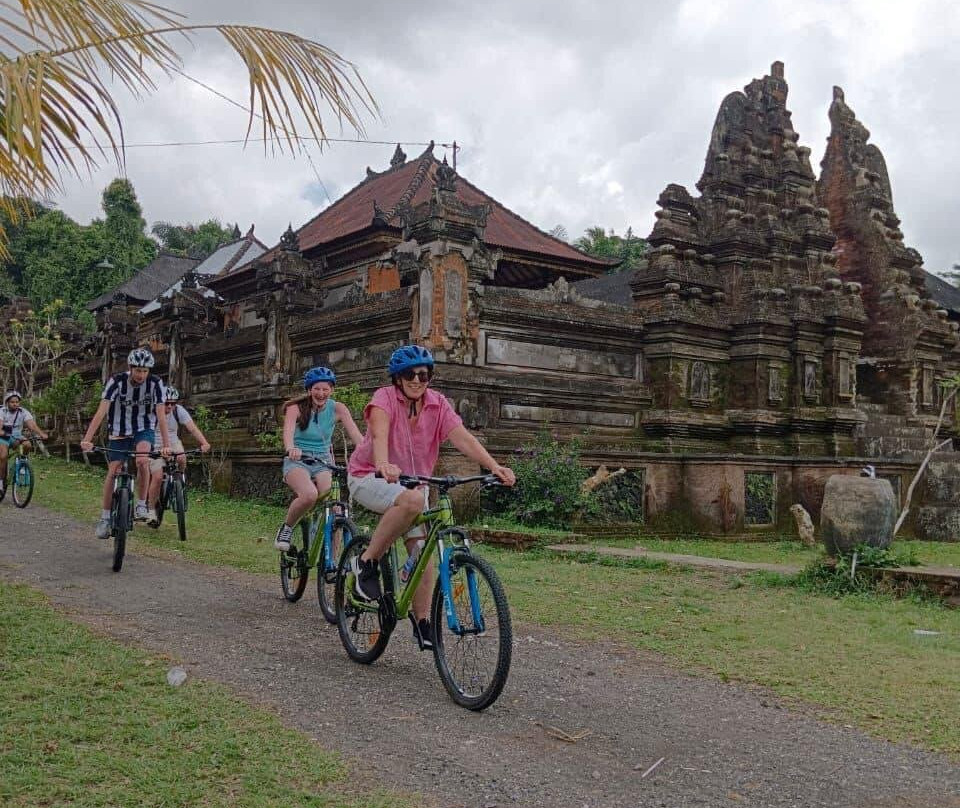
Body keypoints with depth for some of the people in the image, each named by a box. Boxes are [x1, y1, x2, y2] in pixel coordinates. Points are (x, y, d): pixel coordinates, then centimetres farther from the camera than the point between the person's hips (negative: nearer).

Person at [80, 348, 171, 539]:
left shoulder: (155, 383, -18)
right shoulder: (117, 381, -20)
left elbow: (161, 415, -21)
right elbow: (101, 411, -27)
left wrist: (166, 444, -31)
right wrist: (87, 439, -36)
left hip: (144, 429, 0)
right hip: (119, 431, 1)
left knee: (142, 460, -28)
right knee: (113, 472, -2)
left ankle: (141, 505, -11)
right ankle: (105, 518, 13)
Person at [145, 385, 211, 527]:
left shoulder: (179, 410, -14)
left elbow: (192, 427, -23)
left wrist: (204, 443, -39)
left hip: (173, 443, 2)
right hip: (155, 446, -2)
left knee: (181, 459, -30)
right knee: (158, 477, -18)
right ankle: (151, 510, -1)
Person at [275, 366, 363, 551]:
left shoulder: (337, 409, -2)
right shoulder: (296, 408, -7)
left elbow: (357, 436, -14)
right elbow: (288, 431, -27)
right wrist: (291, 448, -50)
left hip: (323, 462, 2)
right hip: (298, 461, -2)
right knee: (310, 494, -34)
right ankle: (286, 528, -5)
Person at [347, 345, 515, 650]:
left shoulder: (438, 404, -6)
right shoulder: (385, 398, -17)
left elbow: (462, 437, -20)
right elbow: (379, 433, -36)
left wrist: (494, 467, -37)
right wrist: (384, 465, -58)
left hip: (413, 482, 5)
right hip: (370, 477, -5)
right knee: (413, 500, -36)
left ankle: (422, 622, 8)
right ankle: (368, 562, -20)